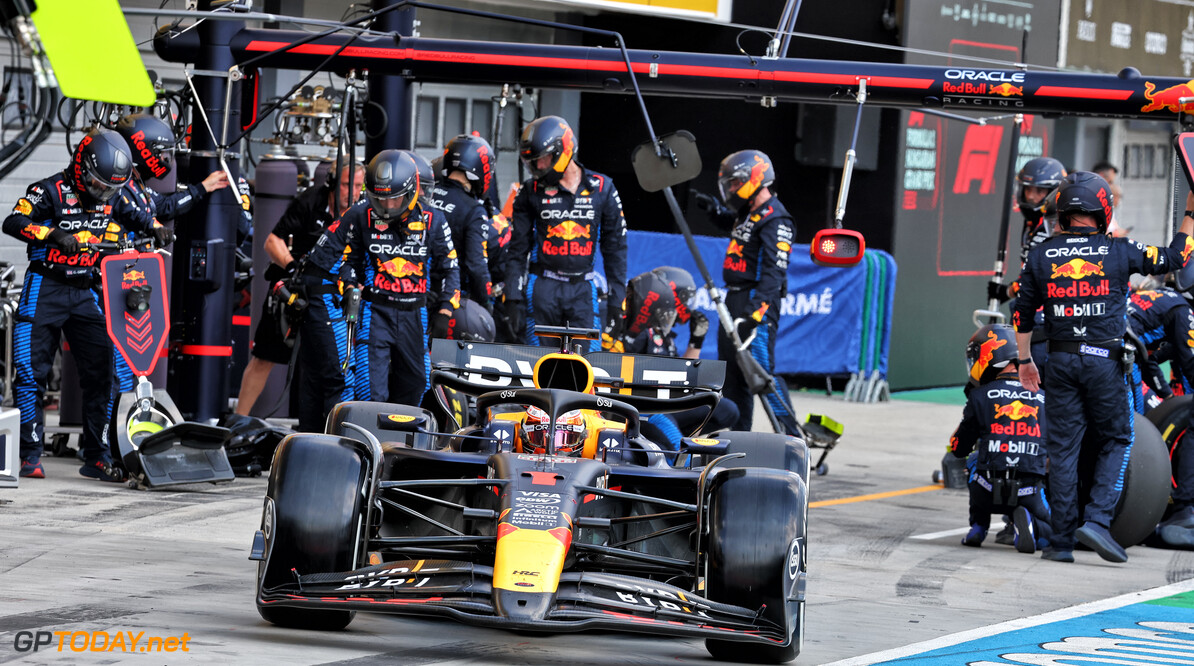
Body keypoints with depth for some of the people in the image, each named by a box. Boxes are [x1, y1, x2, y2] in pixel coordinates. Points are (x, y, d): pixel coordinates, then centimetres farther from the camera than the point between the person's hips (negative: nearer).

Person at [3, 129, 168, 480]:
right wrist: (52, 234, -39)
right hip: (45, 289, -5)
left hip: (86, 292, 5)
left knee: (101, 371, -2)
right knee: (31, 370, -6)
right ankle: (31, 454, 0)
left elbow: (134, 215, 25)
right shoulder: (51, 190, -12)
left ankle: (95, 455, 5)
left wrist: (154, 229, 3)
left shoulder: (110, 196, 6)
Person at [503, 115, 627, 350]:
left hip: (583, 289, 0)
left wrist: (616, 302, 4)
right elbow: (517, 250, 7)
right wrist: (513, 299, -2)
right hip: (543, 286, 0)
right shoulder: (531, 192, 3)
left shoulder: (601, 188, 4)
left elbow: (615, 249, 8)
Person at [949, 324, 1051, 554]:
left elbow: (959, 449, 13)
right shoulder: (1043, 398, 10)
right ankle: (1025, 521, -9)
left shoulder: (980, 396, 3)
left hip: (989, 492, 0)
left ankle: (978, 526, 21)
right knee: (1049, 532, 26)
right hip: (1029, 493, 0)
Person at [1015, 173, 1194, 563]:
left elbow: (1022, 314, 9)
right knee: (1117, 442, 10)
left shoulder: (1040, 256, 4)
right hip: (1104, 361, -3)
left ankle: (1062, 541, 6)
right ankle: (1097, 520, -8)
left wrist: (1025, 361, 20)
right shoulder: (1119, 252, -3)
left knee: (1063, 449, 6)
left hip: (1060, 362, 3)